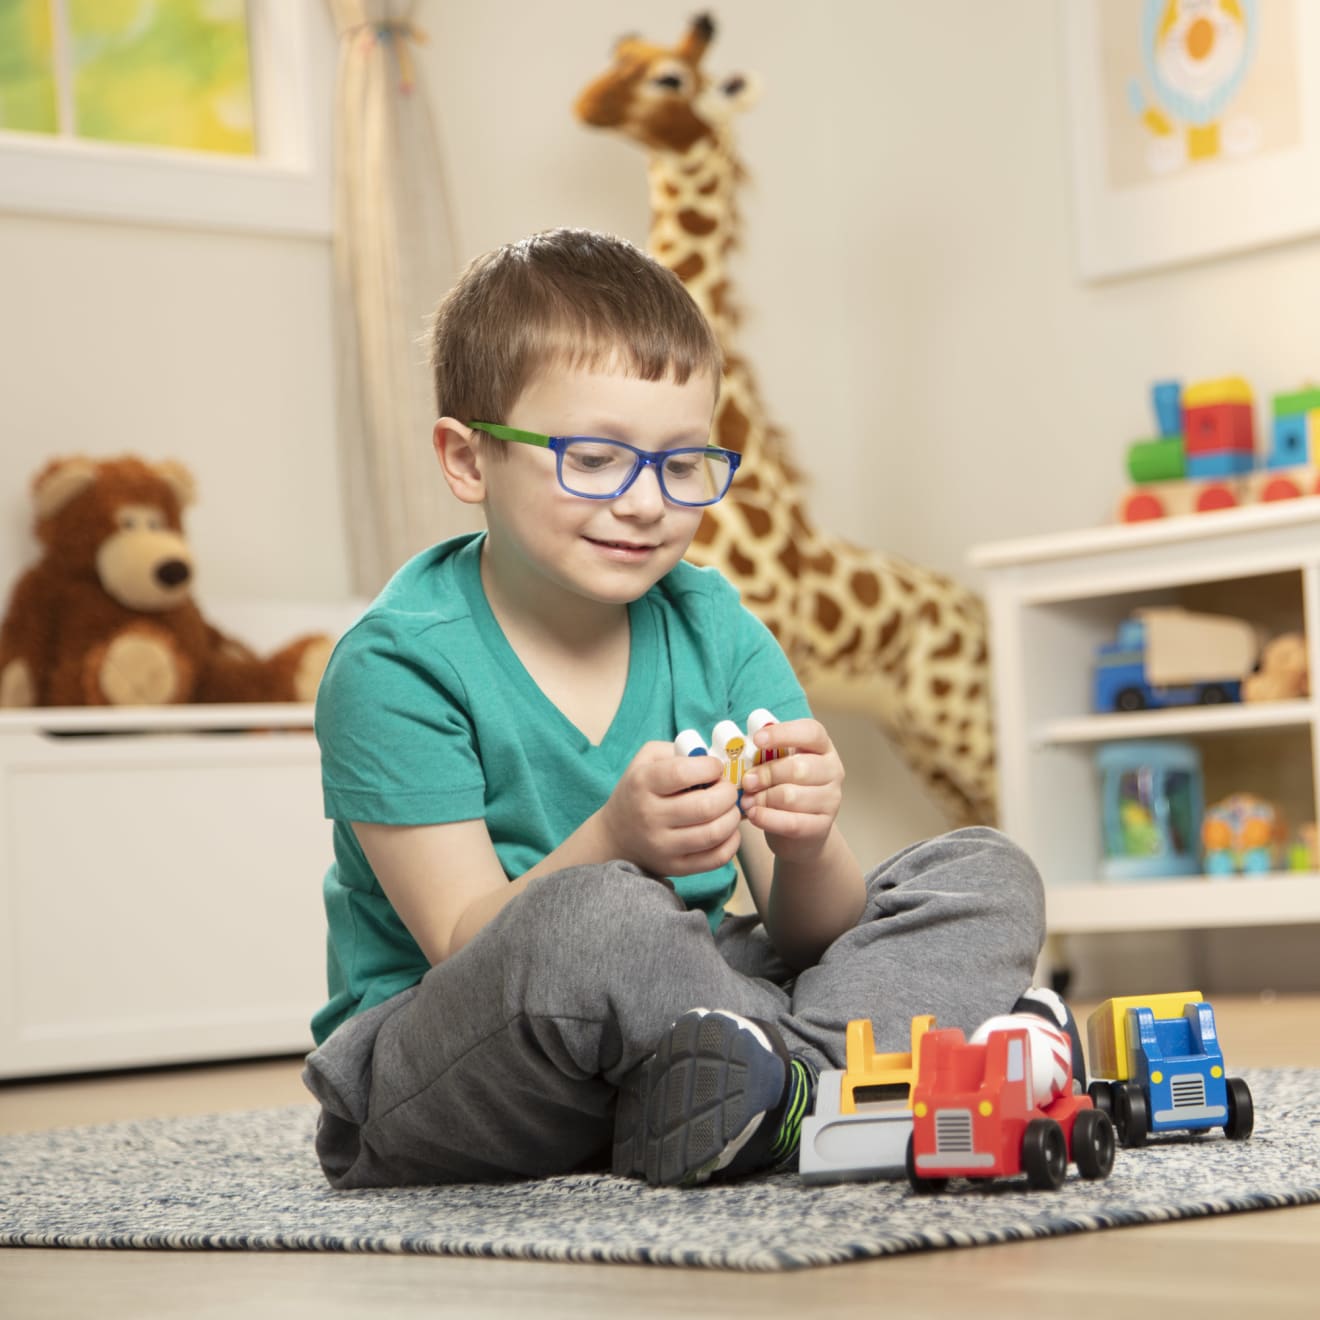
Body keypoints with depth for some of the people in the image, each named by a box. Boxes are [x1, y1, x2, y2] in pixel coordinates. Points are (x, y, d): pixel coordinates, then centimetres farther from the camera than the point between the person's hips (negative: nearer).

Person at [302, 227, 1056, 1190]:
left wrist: (805, 850, -24)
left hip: (672, 1020, 6)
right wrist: (611, 845, -34)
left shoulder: (715, 632, 3)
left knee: (987, 879, -2)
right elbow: (466, 955, -16)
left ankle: (778, 1088, -24)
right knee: (601, 916, -39)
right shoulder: (400, 667, -12)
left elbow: (807, 934, 0)